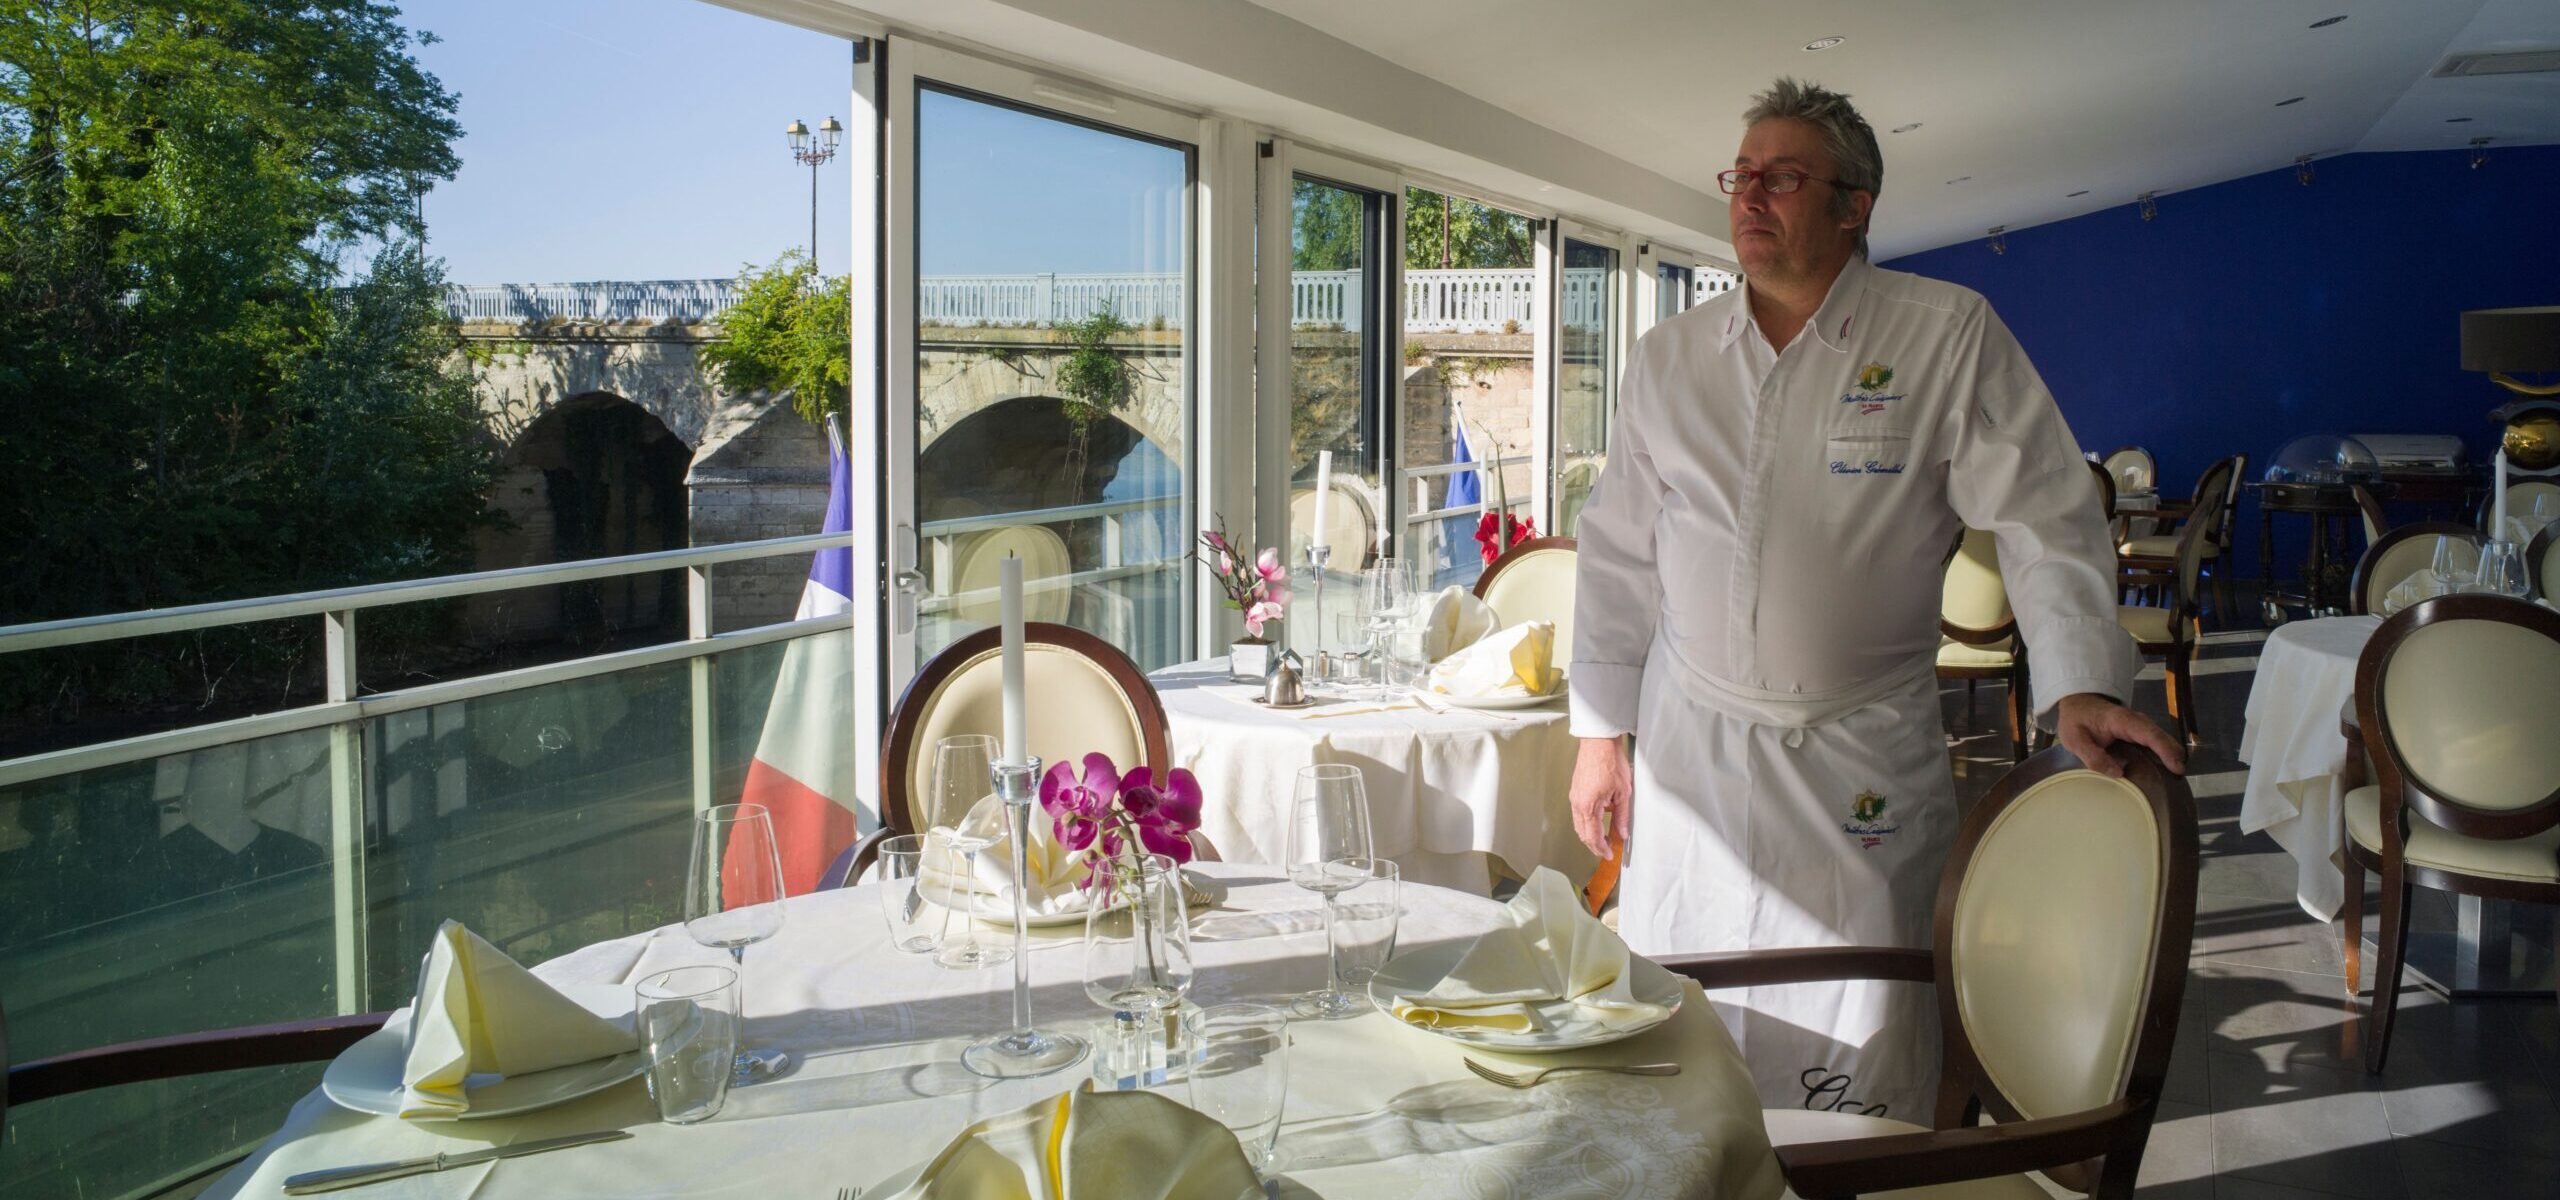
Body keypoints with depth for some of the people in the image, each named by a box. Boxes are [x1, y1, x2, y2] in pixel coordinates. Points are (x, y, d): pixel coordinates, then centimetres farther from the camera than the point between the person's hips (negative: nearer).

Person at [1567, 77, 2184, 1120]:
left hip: (1863, 762, -3)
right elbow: (1620, 554, 12)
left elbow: (2043, 517, -4)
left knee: (1857, 1050, 1)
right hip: (1688, 748, 3)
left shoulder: (1949, 338, -2)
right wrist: (1599, 730, 10)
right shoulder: (1668, 357, 8)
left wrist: (2079, 685, -18)